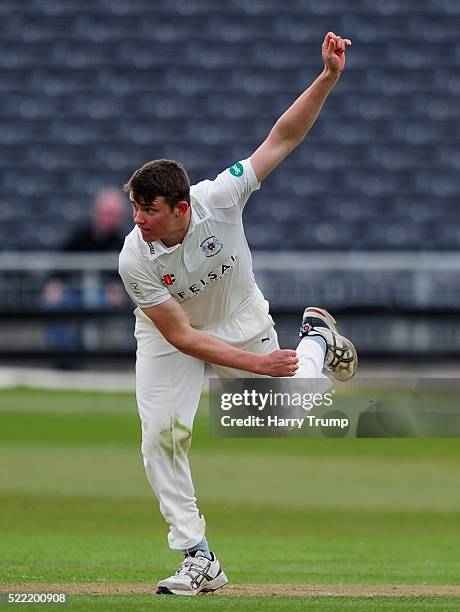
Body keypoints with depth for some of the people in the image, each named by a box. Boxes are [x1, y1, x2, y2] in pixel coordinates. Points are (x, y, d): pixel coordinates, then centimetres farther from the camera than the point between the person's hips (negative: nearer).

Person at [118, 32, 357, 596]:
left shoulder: (218, 199, -32)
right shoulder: (134, 260, -32)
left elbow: (282, 140, -31)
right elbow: (181, 337, -28)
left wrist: (328, 77, -42)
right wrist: (256, 363, -34)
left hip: (240, 321, 1)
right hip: (170, 336, -1)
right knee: (161, 434, -15)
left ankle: (316, 337, 36)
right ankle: (199, 561, -4)